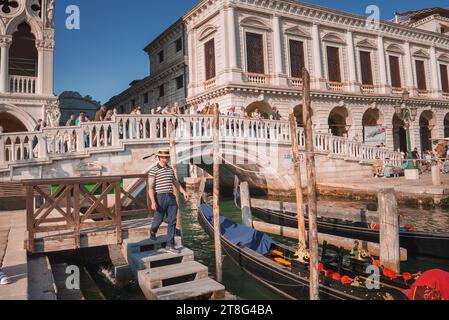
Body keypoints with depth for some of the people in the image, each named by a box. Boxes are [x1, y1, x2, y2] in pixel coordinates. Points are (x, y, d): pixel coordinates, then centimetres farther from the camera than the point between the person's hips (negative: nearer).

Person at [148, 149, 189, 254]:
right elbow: (151, 187, -9)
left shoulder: (170, 169, 13)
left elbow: (176, 182, 22)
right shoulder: (154, 170, -5)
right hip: (160, 197, -5)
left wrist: (184, 192, 9)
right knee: (158, 219, 6)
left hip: (171, 197, 5)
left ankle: (170, 245, 4)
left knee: (172, 221, -1)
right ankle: (153, 232, 41)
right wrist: (153, 202, -19)